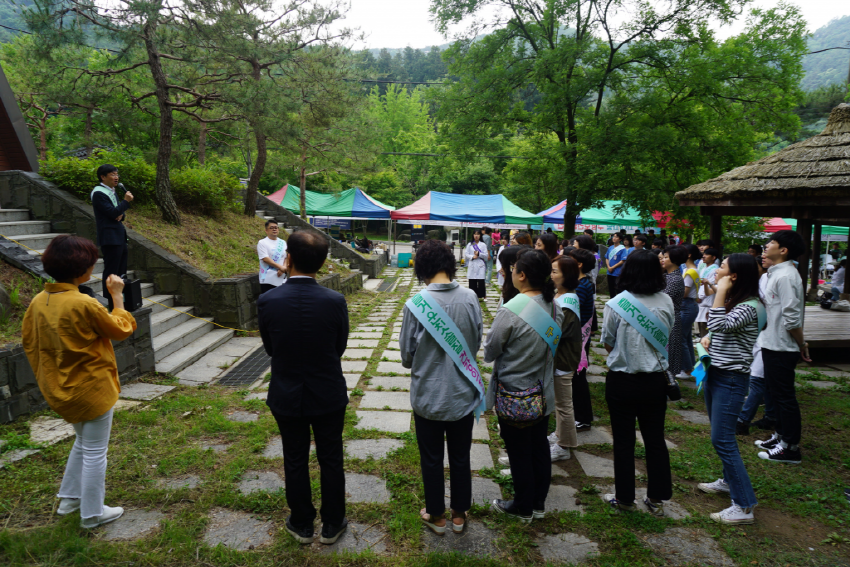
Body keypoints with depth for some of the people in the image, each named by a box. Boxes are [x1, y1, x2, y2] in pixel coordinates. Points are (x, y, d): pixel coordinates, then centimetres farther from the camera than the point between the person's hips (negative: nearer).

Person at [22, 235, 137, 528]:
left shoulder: (38, 302, -3)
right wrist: (117, 296, -3)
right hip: (91, 389, -8)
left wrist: (46, 379, 18)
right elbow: (122, 329, -12)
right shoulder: (84, 304, -27)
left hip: (59, 390, 8)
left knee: (83, 441, 29)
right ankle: (92, 513, 24)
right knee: (95, 452, 10)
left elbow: (30, 344, 8)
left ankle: (69, 497, 41)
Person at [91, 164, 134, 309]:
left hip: (120, 236, 10)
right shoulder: (99, 193, -12)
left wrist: (121, 215, -3)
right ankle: (112, 304, 3)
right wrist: (126, 201, -12)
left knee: (121, 271, 15)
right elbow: (112, 212, -21)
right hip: (110, 238, -10)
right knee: (111, 271, -4)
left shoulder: (112, 192, 17)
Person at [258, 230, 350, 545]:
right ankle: (332, 525, 32)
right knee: (330, 461, 17)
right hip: (328, 396, 0)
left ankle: (302, 525, 36)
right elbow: (339, 347, -4)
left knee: (295, 462, 18)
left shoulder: (267, 301, -17)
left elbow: (269, 348, -2)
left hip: (286, 397, 1)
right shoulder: (335, 301, -19)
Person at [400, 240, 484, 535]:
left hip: (428, 395, -2)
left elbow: (406, 353, -10)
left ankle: (436, 516, 34)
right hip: (463, 392, 3)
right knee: (460, 456, 20)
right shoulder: (470, 298, -12)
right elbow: (478, 340, 1)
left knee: (431, 459, 17)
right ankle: (459, 514, 37)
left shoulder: (416, 304, -20)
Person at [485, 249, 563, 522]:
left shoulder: (510, 311, -26)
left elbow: (489, 352, -15)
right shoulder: (554, 307, -5)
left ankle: (523, 507, 29)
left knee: (518, 452, 11)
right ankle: (538, 503, 37)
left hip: (514, 394, -6)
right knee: (539, 447, 20)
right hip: (543, 392, 7)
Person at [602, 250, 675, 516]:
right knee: (655, 439, 16)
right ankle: (657, 499, 28)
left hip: (622, 381, -3)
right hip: (655, 381, 3)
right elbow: (670, 339, 7)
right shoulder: (666, 302, -6)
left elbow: (608, 344, -5)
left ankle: (624, 498, 24)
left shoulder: (615, 305, -17)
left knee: (624, 441, 10)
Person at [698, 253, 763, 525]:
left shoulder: (749, 306, -19)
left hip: (731, 378, -9)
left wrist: (721, 291, -26)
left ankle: (744, 506, -1)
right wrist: (708, 339, 1)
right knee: (720, 435, 20)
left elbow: (720, 325, -33)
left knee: (722, 440, -9)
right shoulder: (731, 301, 10)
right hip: (715, 373, 9)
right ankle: (729, 481, 36)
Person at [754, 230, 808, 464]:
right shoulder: (777, 273, 11)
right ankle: (780, 436, 33)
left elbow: (792, 318, -25)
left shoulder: (785, 276, -20)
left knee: (784, 396, 0)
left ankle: (790, 448, 11)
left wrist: (802, 344, -13)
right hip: (773, 344, 10)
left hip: (781, 347, -10)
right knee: (777, 393, 19)